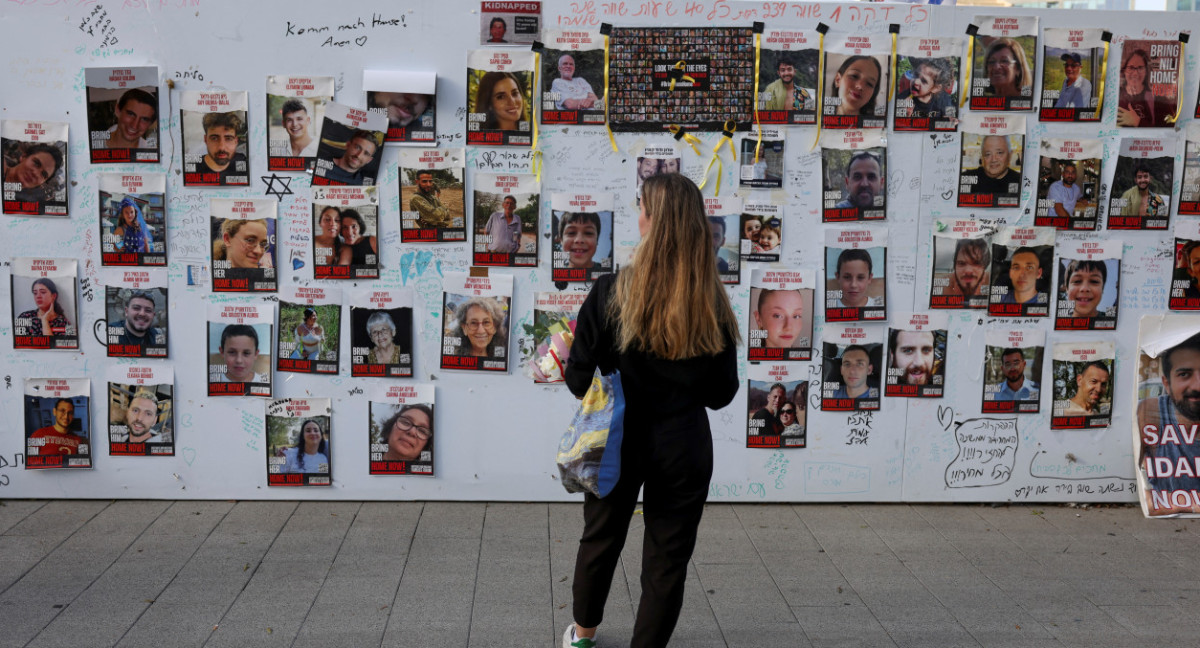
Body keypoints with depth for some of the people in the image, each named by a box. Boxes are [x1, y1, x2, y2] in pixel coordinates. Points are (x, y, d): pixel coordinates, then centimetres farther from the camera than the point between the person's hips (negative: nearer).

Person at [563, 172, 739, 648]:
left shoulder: (610, 293, -16)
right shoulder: (712, 305, -11)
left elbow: (579, 381, -11)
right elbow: (722, 394, -3)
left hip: (618, 441, 1)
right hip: (684, 447, 0)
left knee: (601, 539, 23)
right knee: (667, 559, 13)